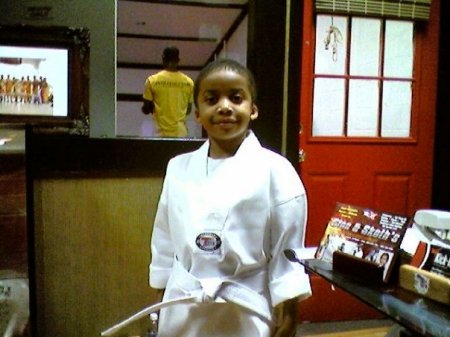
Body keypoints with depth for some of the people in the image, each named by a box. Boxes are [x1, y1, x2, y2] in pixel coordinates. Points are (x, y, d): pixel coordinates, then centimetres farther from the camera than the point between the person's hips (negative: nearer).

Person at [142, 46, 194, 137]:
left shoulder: (152, 80, -4)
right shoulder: (188, 82, 2)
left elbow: (146, 109, 1)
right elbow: (188, 110, 10)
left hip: (161, 132, -1)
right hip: (180, 132, 2)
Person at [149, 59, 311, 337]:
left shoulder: (275, 171, -11)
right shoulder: (179, 168, 0)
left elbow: (288, 257, -7)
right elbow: (164, 244, 7)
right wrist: (161, 309, 11)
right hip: (182, 314, 3)